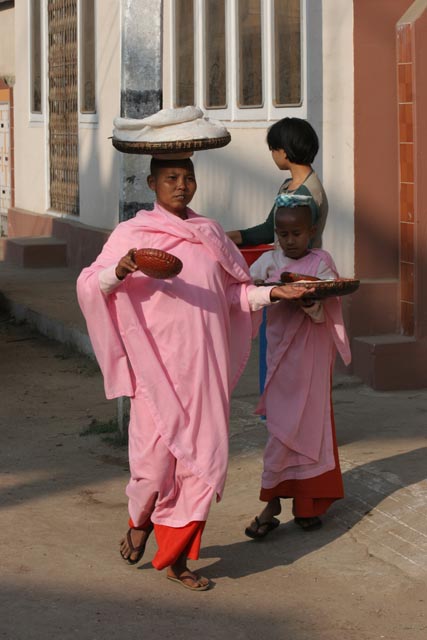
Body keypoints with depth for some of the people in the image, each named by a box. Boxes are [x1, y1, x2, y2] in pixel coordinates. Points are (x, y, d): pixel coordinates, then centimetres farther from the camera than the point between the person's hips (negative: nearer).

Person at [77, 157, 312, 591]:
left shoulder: (209, 234, 13)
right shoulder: (133, 234, -1)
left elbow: (234, 291, 19)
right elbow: (89, 285, -7)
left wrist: (270, 293, 3)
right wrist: (119, 271, -27)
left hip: (204, 365, 4)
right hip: (157, 365, -4)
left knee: (204, 458, 1)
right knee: (155, 456, -6)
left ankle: (176, 557, 14)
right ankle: (140, 519, 28)